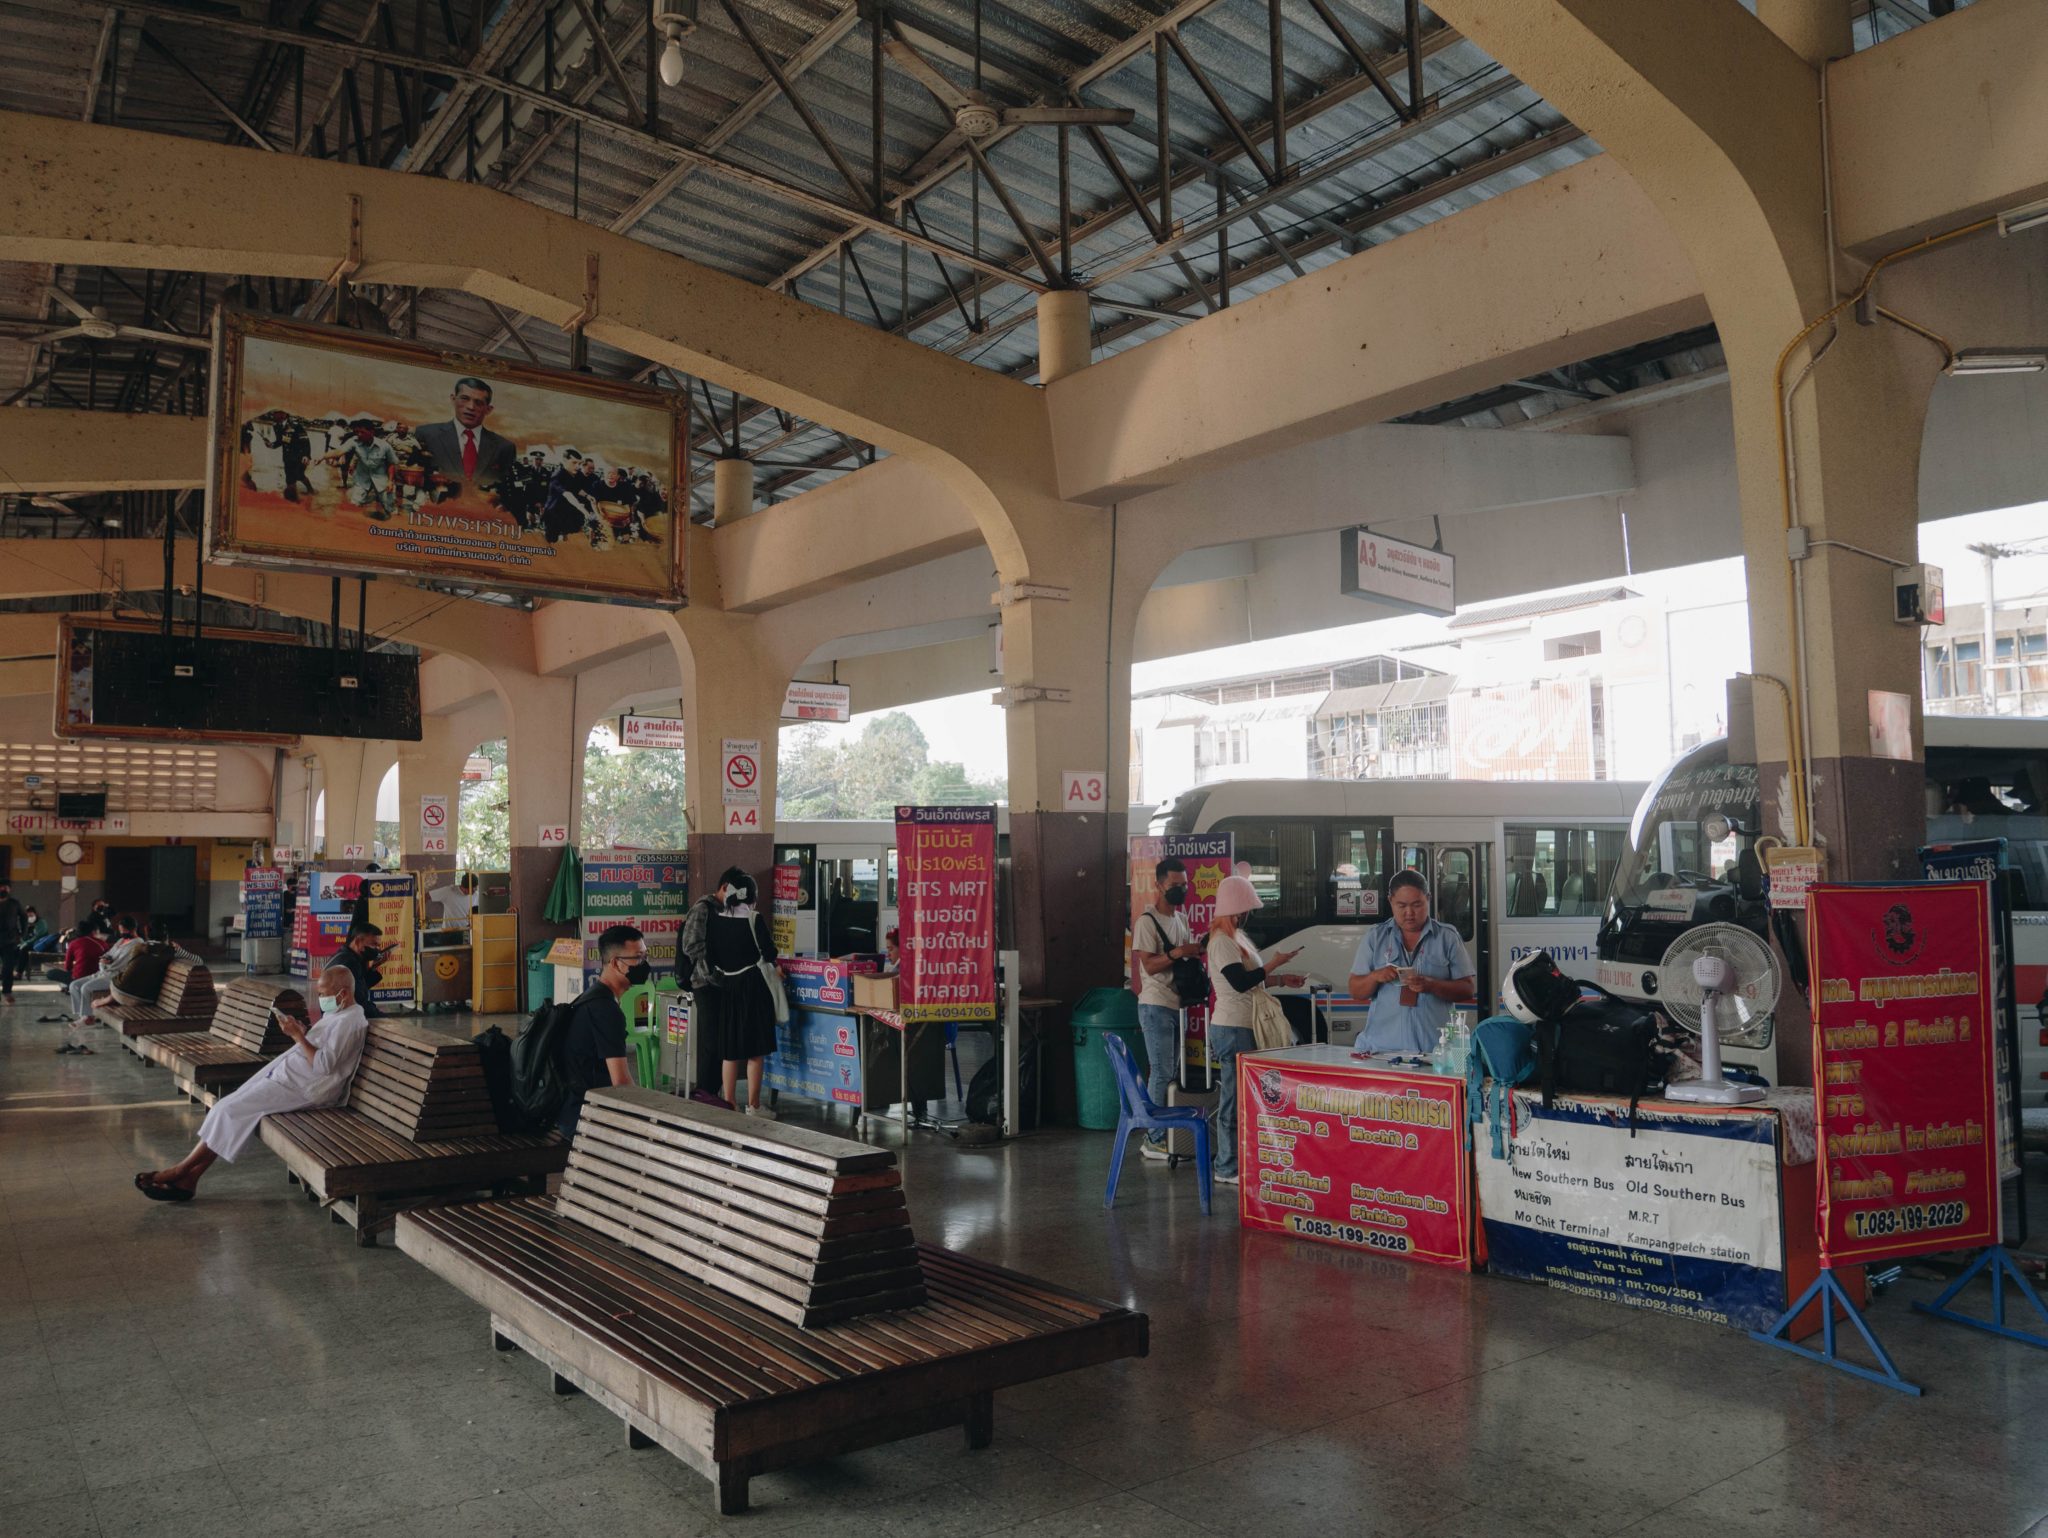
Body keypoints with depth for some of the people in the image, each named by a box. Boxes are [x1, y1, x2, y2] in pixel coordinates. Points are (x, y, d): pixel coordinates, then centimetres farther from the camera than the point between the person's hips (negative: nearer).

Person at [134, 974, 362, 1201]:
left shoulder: (348, 1022, -18)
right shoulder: (337, 1014, 14)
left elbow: (323, 1065, -23)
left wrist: (297, 1035, -19)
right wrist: (301, 1031, 2)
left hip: (298, 1088, -10)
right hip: (286, 1075, 10)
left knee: (229, 1110, -9)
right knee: (228, 1109, 2)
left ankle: (181, 1170, 5)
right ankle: (188, 1178, 2)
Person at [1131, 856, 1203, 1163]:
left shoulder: (1180, 919, 15)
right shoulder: (1147, 922, -11)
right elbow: (1149, 965, -17)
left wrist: (1197, 949, 2)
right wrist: (1177, 953, -30)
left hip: (1177, 1005, 8)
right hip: (1156, 1007, -8)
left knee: (1169, 1073, 10)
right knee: (1162, 1074, -8)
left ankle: (1156, 1135, 17)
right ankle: (1154, 1141, -1)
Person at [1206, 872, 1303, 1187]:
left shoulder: (1237, 936, 17)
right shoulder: (1221, 941, -14)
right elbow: (1240, 981, -22)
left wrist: (1281, 979, 15)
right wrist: (1276, 964, -15)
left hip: (1244, 1026, 10)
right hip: (1232, 1028, -10)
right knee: (1234, 1099, -6)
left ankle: (1231, 1162, 19)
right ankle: (1227, 1169, 0)